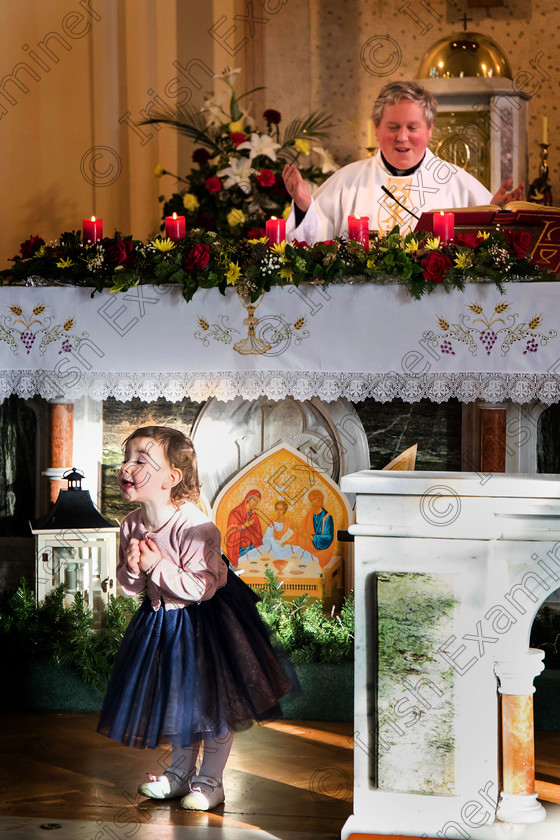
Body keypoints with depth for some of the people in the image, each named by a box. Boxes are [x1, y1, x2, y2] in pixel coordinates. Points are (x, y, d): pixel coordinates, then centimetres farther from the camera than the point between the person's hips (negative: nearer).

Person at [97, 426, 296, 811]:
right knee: (174, 697, 18)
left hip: (204, 619, -6)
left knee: (212, 701, 3)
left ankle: (210, 781, 19)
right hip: (161, 617, 7)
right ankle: (180, 773, 35)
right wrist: (132, 569, -22)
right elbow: (130, 586, 0)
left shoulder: (194, 527, -29)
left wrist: (156, 566, -31)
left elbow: (201, 587, -31)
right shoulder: (132, 526, -8)